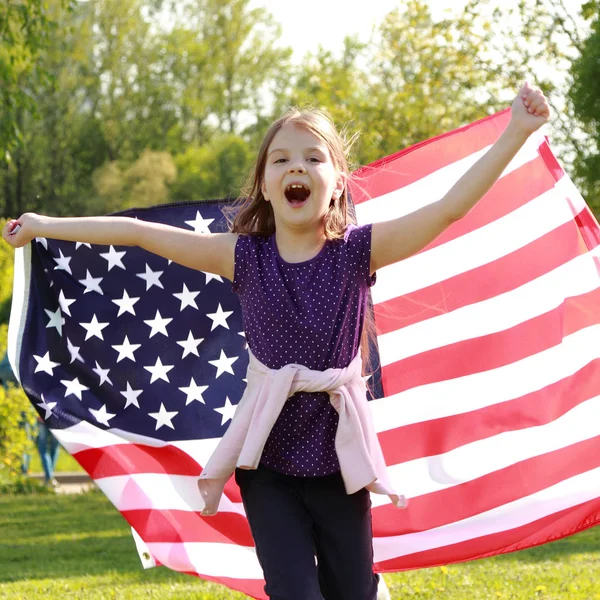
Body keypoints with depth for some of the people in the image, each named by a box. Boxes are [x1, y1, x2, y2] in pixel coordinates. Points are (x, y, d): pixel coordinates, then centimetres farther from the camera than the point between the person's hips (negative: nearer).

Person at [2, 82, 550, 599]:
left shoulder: (357, 252, -5)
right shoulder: (246, 258, -2)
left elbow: (450, 207, -13)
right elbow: (138, 233, 0)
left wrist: (516, 134, -22)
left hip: (338, 455, 1)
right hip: (268, 458, 0)